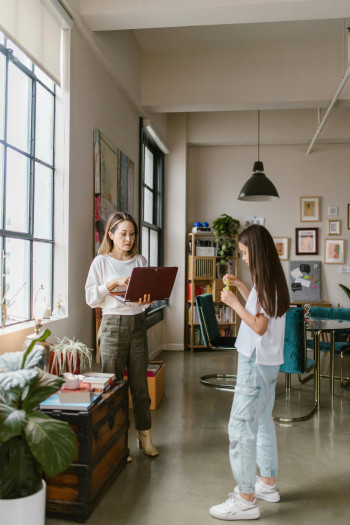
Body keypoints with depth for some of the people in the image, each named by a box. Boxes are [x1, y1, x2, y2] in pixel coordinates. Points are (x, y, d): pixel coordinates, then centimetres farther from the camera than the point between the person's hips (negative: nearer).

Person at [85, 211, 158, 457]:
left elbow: (148, 291, 10)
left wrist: (146, 299, -13)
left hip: (138, 324, 3)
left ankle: (145, 436, 21)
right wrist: (114, 283, -16)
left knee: (140, 383, 9)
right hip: (113, 325, -3)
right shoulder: (101, 261, -1)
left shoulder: (140, 260, 8)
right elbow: (91, 298, -5)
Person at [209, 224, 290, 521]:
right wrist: (240, 287, 15)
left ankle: (246, 500, 4)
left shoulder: (266, 282, -20)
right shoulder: (272, 280, 8)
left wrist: (234, 303, -16)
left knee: (240, 427, -5)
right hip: (268, 362, 10)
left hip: (256, 364, -10)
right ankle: (268, 484, 34)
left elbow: (259, 326, -20)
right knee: (262, 421, 20)